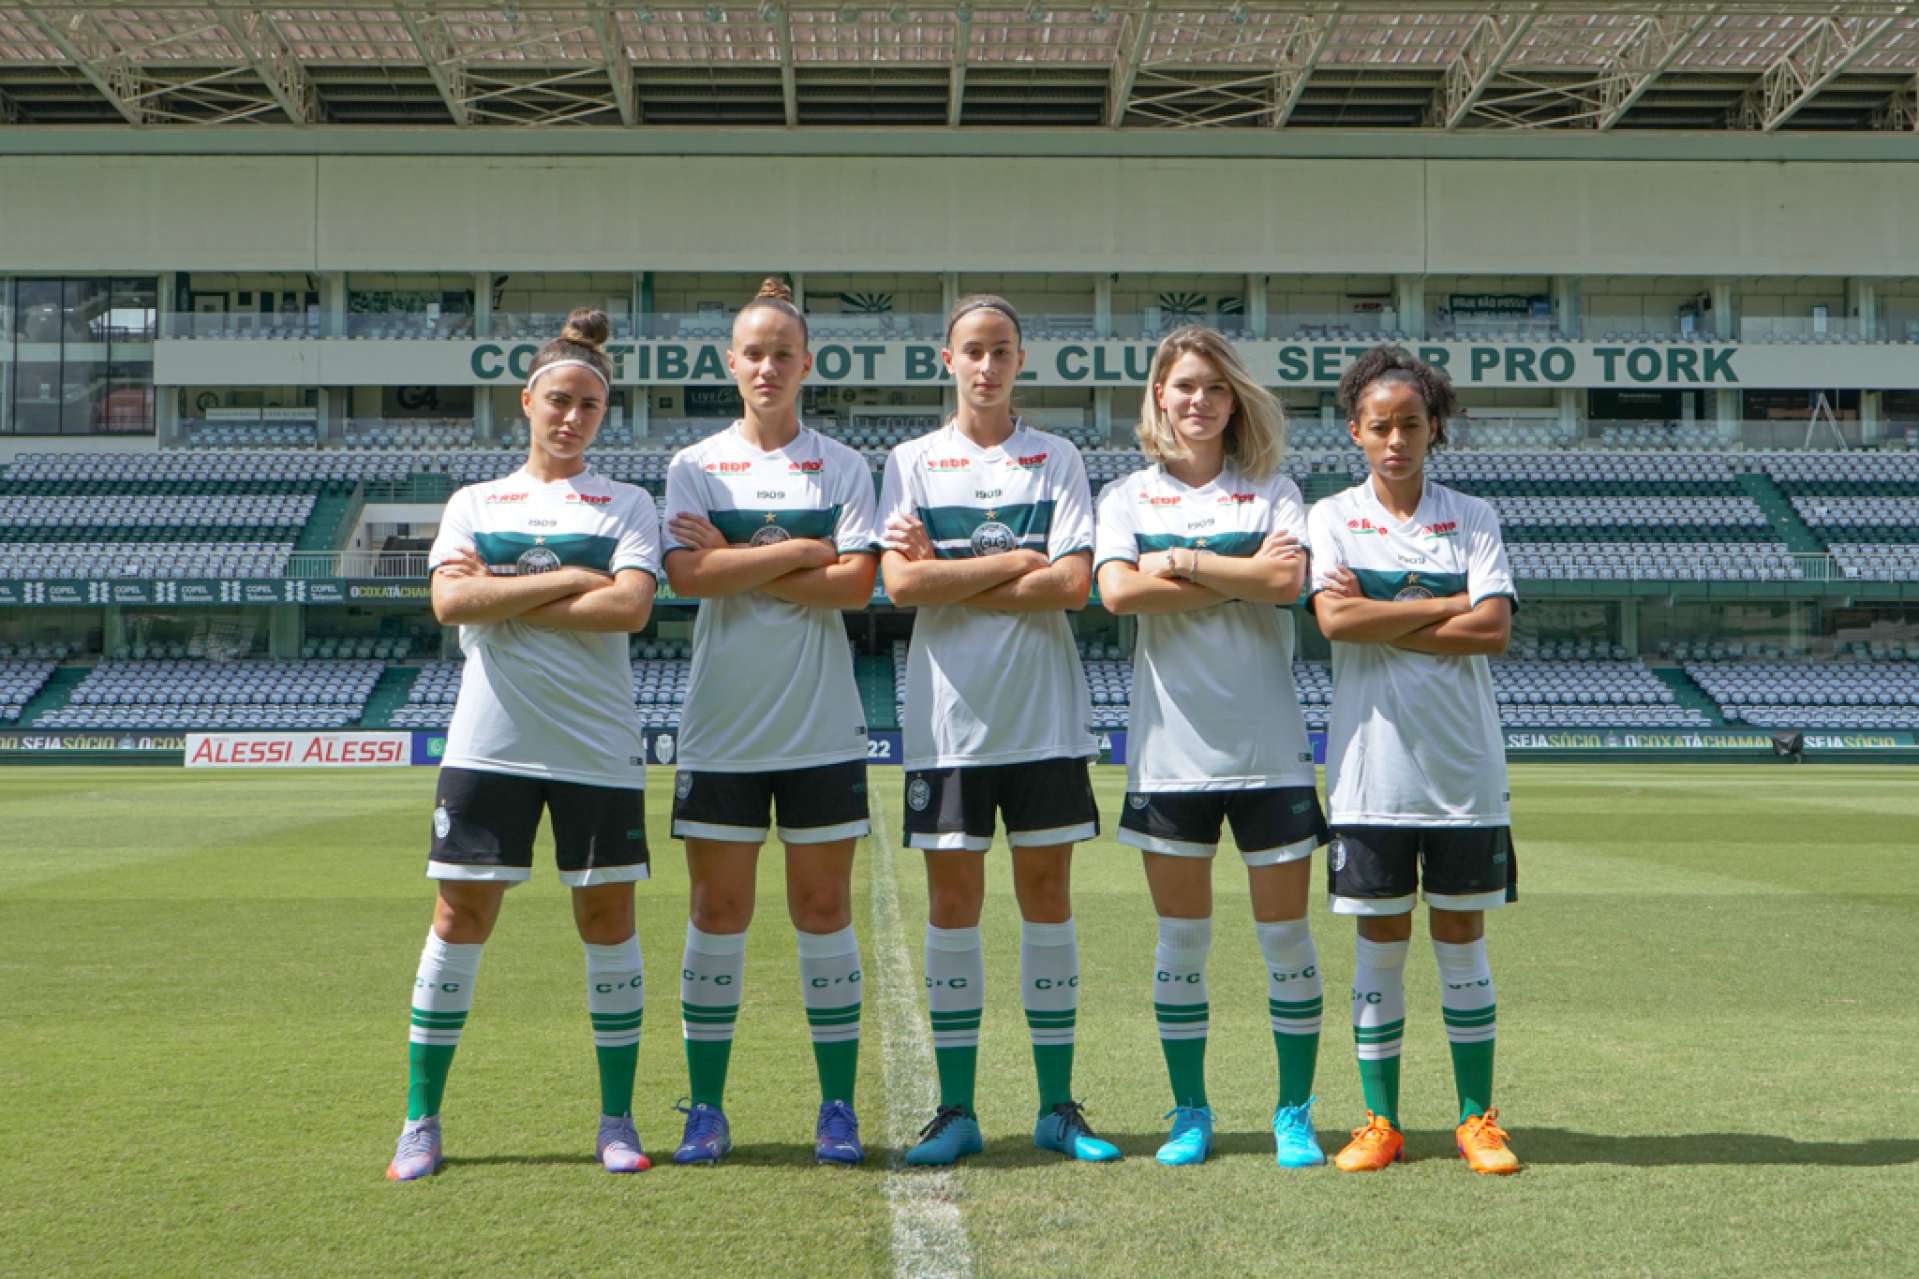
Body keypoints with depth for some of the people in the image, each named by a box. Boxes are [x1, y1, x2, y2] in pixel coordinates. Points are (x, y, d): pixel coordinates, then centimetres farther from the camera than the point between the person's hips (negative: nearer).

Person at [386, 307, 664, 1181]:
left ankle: (617, 1119, 13)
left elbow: (629, 607, -10)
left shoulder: (627, 506, 7)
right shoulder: (474, 503, 11)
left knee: (608, 917, 2)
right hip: (489, 740, 1)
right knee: (460, 916, 1)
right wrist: (568, 580, -10)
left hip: (598, 745, 0)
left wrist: (502, 600, -8)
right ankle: (421, 1121, 11)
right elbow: (448, 601, -6)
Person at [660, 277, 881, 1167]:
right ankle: (706, 1110, 12)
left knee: (824, 906, 3)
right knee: (718, 909, 3)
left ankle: (838, 1108, 12)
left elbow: (856, 584, -8)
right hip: (722, 725, 0)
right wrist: (802, 552, -12)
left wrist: (739, 565, -11)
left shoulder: (842, 467, 5)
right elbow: (687, 575, -11)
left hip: (822, 726, 0)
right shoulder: (695, 466, 5)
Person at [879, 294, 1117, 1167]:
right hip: (950, 715, 0)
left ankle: (1057, 1107, 12)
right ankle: (955, 1109, 10)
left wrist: (951, 578, -8)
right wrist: (1018, 561, -9)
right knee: (952, 905, 1)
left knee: (1047, 897, 4)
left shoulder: (1057, 459, 6)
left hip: (1044, 713, 1)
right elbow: (900, 582, -9)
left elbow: (1073, 583, -7)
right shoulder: (913, 462, 6)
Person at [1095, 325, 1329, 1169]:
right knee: (1181, 940, 6)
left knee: (1286, 937, 2)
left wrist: (1180, 562, -9)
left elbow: (1288, 582, -11)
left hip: (1269, 746, 0)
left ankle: (1295, 1114, 15)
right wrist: (1241, 577, -10)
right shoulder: (1127, 497, 8)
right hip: (1170, 747, 0)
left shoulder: (1272, 490, 7)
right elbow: (1118, 592, -11)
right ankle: (1189, 1113, 19)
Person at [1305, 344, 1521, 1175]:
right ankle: (1380, 1121, 15)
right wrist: (1449, 606, -9)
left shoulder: (1472, 519, 5)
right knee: (1379, 944, 5)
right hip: (1371, 767, -1)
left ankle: (1477, 1118, 16)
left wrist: (1380, 619, -11)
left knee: (1462, 937, 6)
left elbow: (1494, 630, -8)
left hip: (1463, 766, 1)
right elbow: (1335, 621, -13)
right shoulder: (1332, 518, 4)